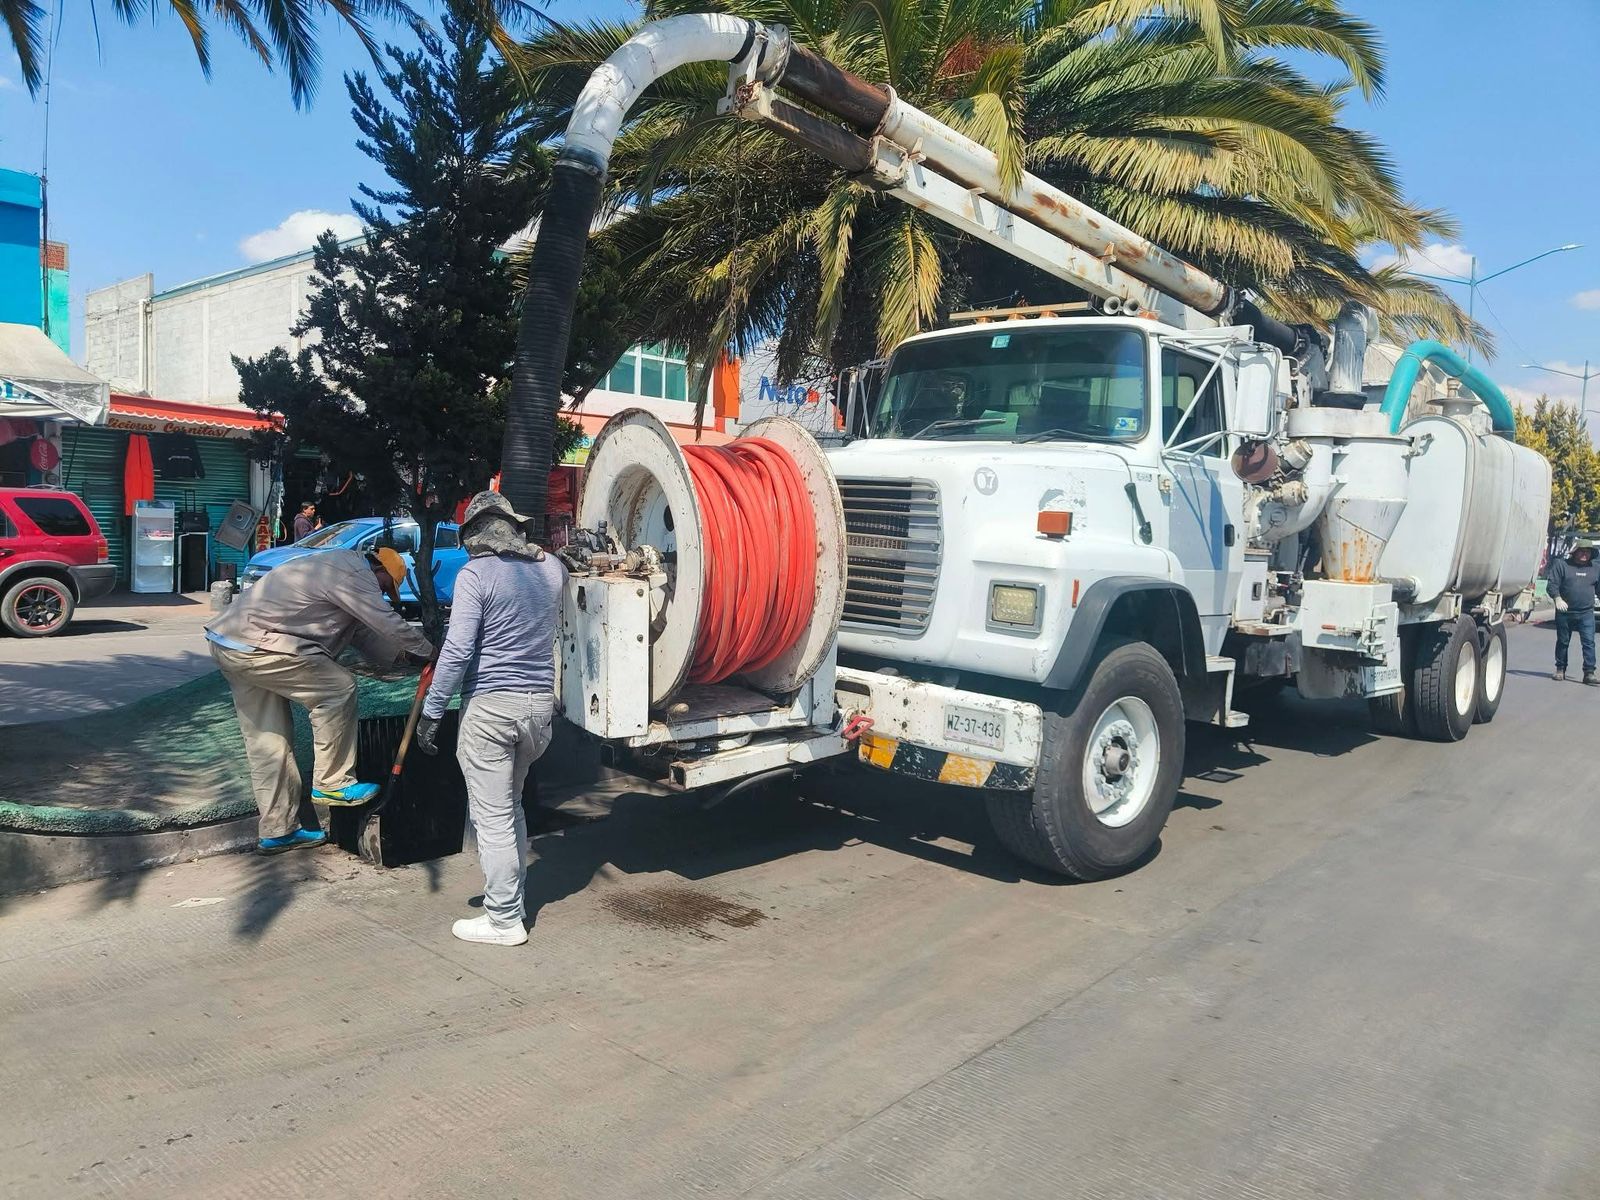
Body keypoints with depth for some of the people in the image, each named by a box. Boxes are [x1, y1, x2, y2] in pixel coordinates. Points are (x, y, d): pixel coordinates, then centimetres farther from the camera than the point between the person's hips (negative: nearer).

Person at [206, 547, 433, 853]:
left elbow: (362, 630, 25)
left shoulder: (340, 565, 21)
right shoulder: (355, 572, -13)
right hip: (256, 646, -11)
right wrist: (427, 651, 1)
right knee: (338, 688, -7)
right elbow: (387, 622, -12)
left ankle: (277, 830, 19)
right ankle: (331, 784, 0)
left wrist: (401, 655, 20)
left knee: (267, 741, 12)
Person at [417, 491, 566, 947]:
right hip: (540, 703, 6)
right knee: (511, 805, 22)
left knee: (492, 815, 2)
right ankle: (512, 897, 30)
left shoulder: (475, 574, -10)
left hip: (489, 706, -6)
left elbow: (457, 649, -15)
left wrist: (431, 712, -9)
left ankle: (504, 920, 8)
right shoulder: (551, 567, 7)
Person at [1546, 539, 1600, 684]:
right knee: (1563, 642, 10)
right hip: (1565, 612, -1)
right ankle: (1560, 670, 21)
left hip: (1586, 613, 1)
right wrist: (1557, 598, -20)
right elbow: (1552, 583, -6)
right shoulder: (1562, 565, 0)